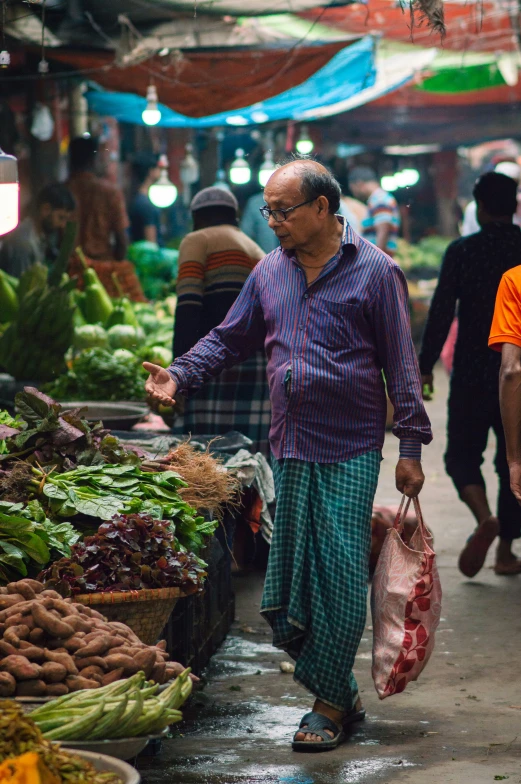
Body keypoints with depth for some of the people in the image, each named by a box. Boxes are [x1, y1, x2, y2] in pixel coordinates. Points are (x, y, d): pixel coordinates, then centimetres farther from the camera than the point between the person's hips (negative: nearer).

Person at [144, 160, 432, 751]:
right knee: (288, 580, 5)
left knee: (339, 574, -6)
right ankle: (343, 695, 19)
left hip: (350, 451, -5)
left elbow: (400, 364, -2)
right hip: (289, 448, 5)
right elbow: (229, 339, 17)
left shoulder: (373, 271, -3)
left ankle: (330, 705, 6)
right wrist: (179, 376, -1)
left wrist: (411, 446, -5)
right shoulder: (270, 271, 11)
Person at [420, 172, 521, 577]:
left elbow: (441, 313, -8)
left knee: (462, 454, 9)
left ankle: (485, 516, -19)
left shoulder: (461, 251, -7)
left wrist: (425, 367, -1)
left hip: (472, 374, -2)